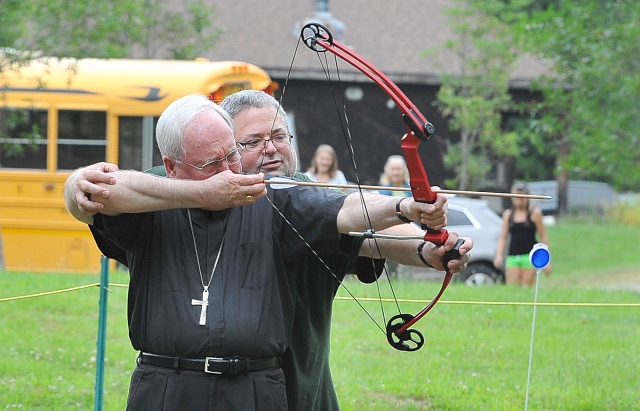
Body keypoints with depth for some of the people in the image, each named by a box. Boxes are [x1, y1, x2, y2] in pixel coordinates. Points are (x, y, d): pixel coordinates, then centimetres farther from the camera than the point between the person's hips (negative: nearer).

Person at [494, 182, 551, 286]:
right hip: (512, 257, 3)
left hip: (530, 254, -3)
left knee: (526, 288, -6)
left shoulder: (534, 213, 2)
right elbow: (503, 237, 11)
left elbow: (543, 237, 2)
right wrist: (499, 255, -4)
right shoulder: (508, 214, 11)